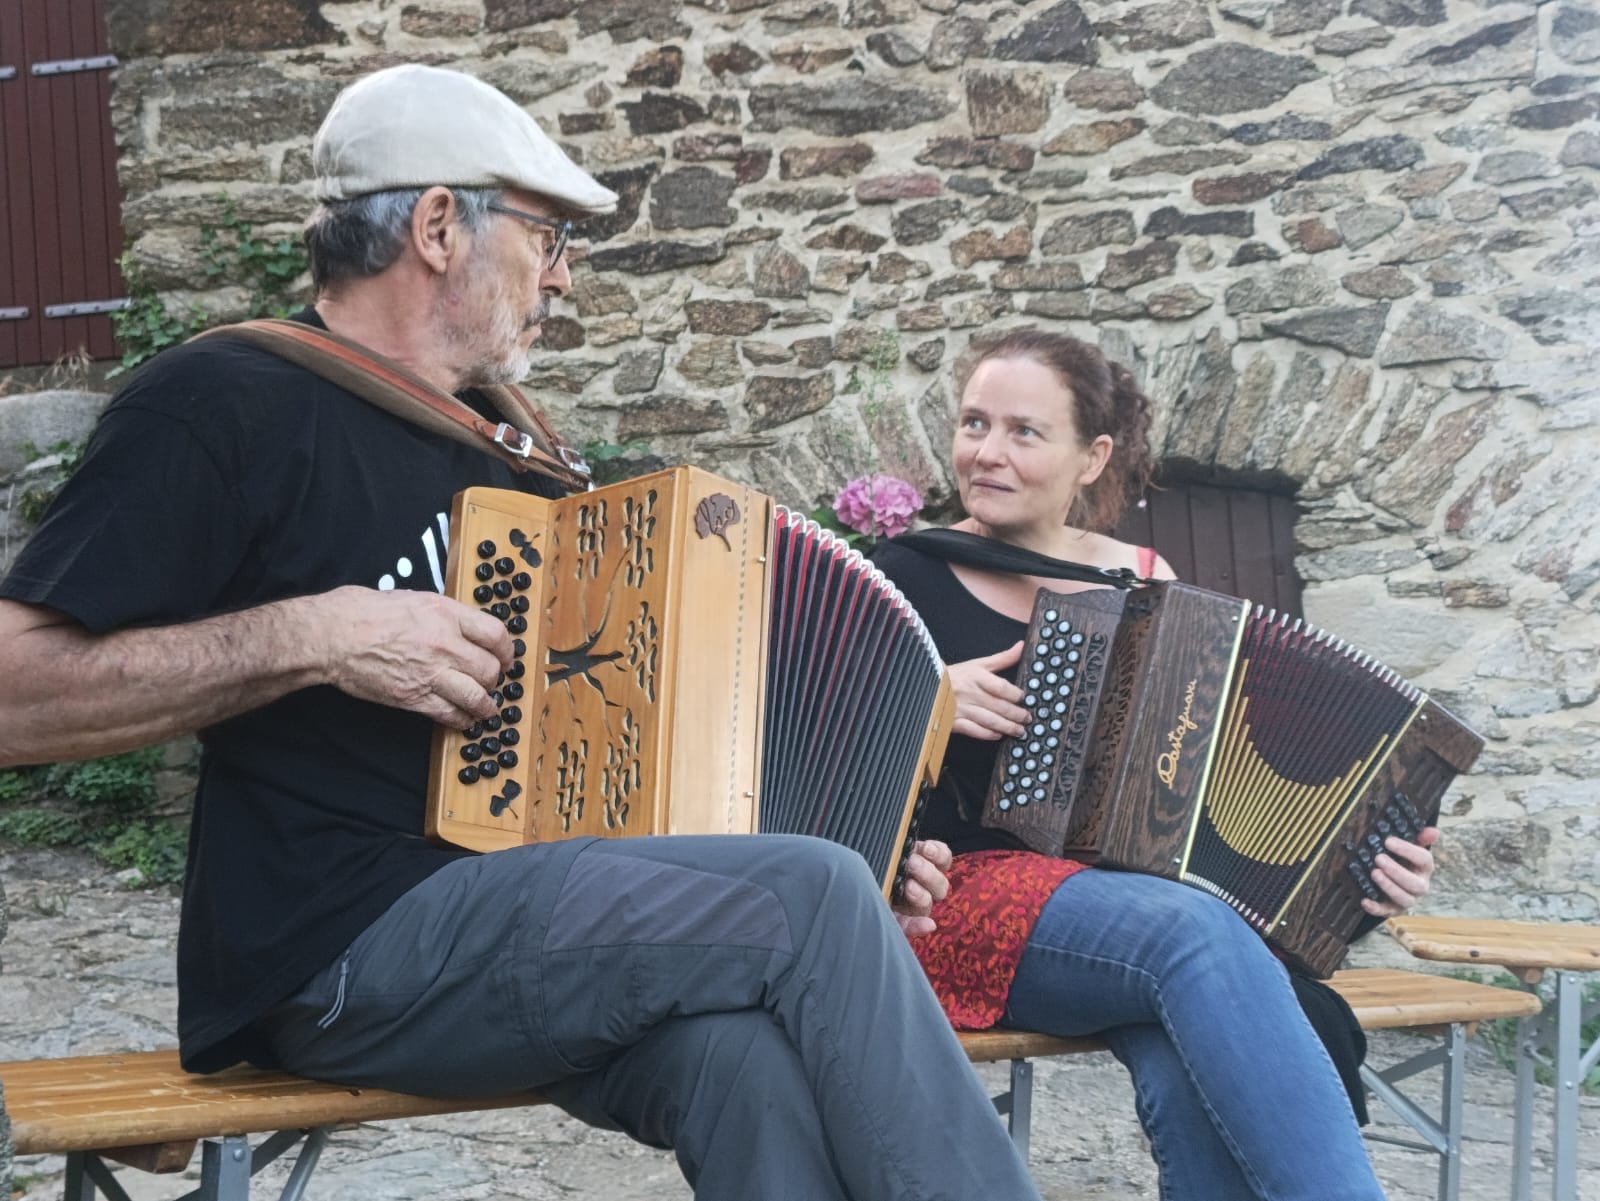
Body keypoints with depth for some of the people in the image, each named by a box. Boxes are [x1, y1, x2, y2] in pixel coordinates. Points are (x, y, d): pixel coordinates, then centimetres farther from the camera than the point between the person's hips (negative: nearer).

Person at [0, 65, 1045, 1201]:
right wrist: (314, 633, -20)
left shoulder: (495, 436, 20)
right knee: (813, 900, -22)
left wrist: (866, 841, 13)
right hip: (337, 944, -6)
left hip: (520, 906, 7)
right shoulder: (224, 408, -5)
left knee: (744, 1053, -26)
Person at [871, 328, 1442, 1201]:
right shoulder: (909, 573, 2)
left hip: (1126, 893, 3)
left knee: (1195, 1078, -34)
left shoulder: (1148, 584, 11)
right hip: (960, 893, -3)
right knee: (1196, 934, -35)